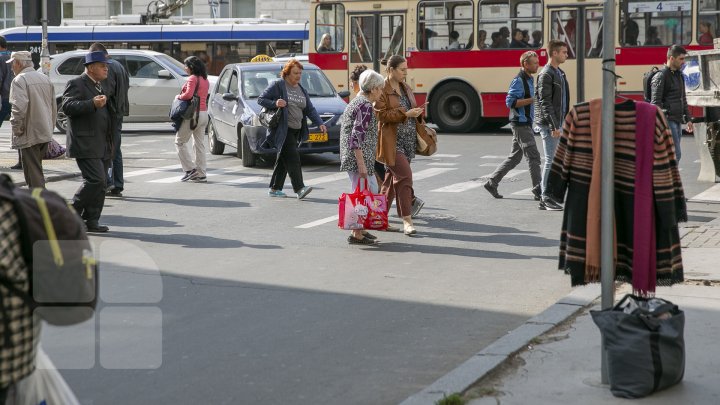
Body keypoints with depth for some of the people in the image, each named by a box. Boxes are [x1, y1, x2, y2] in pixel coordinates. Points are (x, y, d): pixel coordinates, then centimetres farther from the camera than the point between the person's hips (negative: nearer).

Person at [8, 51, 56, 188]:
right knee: (37, 169, 17)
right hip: (45, 134, 8)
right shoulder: (45, 78, 14)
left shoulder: (19, 80, -12)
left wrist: (17, 129, -13)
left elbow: (19, 107, -24)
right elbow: (54, 106, 17)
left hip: (30, 135, -8)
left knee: (34, 173, -5)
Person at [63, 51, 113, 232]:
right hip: (85, 144, -9)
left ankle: (91, 221, 13)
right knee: (95, 180, -16)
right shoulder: (76, 84, -7)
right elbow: (67, 106, -22)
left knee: (101, 183, 7)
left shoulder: (99, 86, 22)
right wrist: (92, 104, -31)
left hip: (102, 145, 9)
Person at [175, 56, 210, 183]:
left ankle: (190, 169, -4)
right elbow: (203, 96, 12)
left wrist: (178, 96, -4)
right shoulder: (205, 80, 15)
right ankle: (201, 174, 9)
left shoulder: (193, 78, -11)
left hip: (193, 114, -9)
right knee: (199, 144, 10)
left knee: (180, 141, 2)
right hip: (204, 113, 9)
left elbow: (188, 95, -22)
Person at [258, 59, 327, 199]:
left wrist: (320, 123, 1)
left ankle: (274, 189, 17)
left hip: (296, 130, 7)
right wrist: (275, 103, -20)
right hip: (282, 130, -7)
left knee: (283, 159, 10)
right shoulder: (277, 85, -3)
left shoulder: (302, 90, 17)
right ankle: (299, 188, -23)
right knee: (292, 157, -16)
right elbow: (261, 99, -3)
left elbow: (310, 109, 15)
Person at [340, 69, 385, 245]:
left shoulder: (356, 102, 15)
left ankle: (360, 229, 23)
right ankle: (356, 234, -1)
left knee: (372, 190, 17)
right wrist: (362, 164, -23)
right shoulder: (365, 106, -15)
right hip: (358, 157, -10)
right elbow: (357, 136, -22)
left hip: (350, 156, 10)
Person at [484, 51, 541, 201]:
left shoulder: (529, 79, 16)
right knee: (533, 156, -9)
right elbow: (510, 102, -22)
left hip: (525, 123, 10)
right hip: (520, 123, -10)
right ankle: (538, 191, -6)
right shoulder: (519, 80, -15)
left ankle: (491, 183, 18)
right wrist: (532, 100, -23)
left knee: (514, 157, 13)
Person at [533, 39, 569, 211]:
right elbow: (545, 103, -18)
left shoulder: (559, 73, 17)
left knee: (552, 160, 10)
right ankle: (546, 198, -3)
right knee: (550, 160, -7)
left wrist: (561, 124, 19)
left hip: (558, 123, 9)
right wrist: (554, 126, -22)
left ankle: (545, 199, 15)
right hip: (549, 125, -9)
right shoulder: (546, 74, -12)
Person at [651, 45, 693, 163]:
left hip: (677, 121, 9)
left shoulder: (679, 75, 18)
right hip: (668, 120, -9)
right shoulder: (661, 76, -10)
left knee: (675, 154, 8)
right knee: (676, 154, -13)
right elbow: (656, 103, -14)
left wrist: (688, 119, 22)